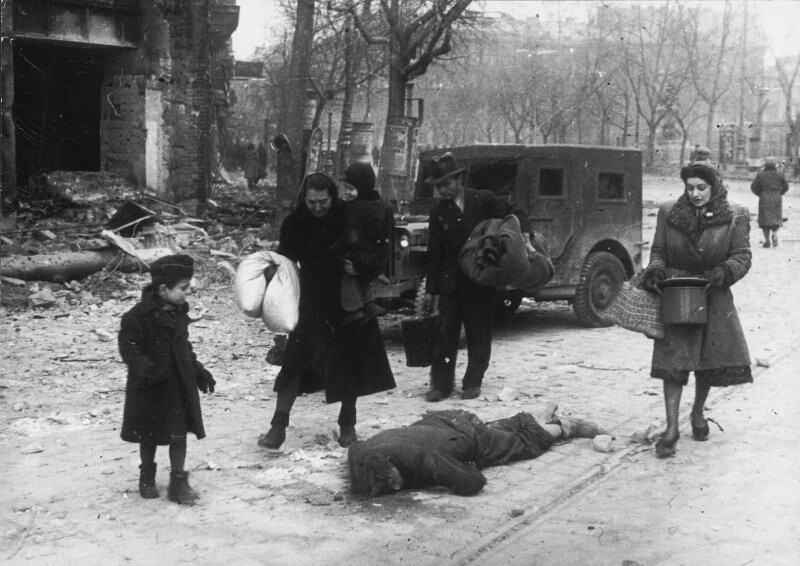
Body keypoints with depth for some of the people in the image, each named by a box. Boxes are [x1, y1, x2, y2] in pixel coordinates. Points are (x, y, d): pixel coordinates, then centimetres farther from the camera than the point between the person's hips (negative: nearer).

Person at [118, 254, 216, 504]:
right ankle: (147, 477, 30)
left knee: (179, 433, 4)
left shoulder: (179, 312, 4)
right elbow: (129, 348, -18)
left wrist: (199, 371, 15)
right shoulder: (138, 315, -18)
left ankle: (178, 481, 12)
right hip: (149, 388, -5)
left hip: (180, 384, 5)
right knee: (149, 435, 11)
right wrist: (147, 369, -32)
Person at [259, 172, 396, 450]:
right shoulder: (294, 224, -6)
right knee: (295, 359, -7)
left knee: (350, 363, 7)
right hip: (312, 302, 0)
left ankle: (347, 424, 24)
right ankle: (279, 425, 1)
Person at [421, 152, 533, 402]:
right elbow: (434, 254, 8)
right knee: (446, 333, -2)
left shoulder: (483, 200, -1)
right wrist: (431, 290, 6)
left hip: (481, 281, -1)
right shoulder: (438, 212, 5)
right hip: (451, 283, 1)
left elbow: (514, 216, 3)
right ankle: (441, 384, 6)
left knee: (479, 335, 5)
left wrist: (525, 238, -17)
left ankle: (472, 384, 16)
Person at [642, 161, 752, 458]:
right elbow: (658, 250, 10)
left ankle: (698, 412, 35)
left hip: (713, 298, 1)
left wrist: (723, 272, -20)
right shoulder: (669, 213, 3)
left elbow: (742, 257, -1)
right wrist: (655, 269, -11)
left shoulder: (735, 217, 0)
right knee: (673, 359, -8)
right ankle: (671, 428, -4)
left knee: (711, 358, 9)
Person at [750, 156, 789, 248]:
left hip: (764, 199, -1)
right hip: (777, 199, 1)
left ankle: (767, 240, 1)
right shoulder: (779, 175, 0)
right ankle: (775, 234, -14)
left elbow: (753, 187, -3)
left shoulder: (761, 174, -4)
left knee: (765, 220, 5)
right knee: (776, 219, 11)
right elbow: (785, 187, 4)